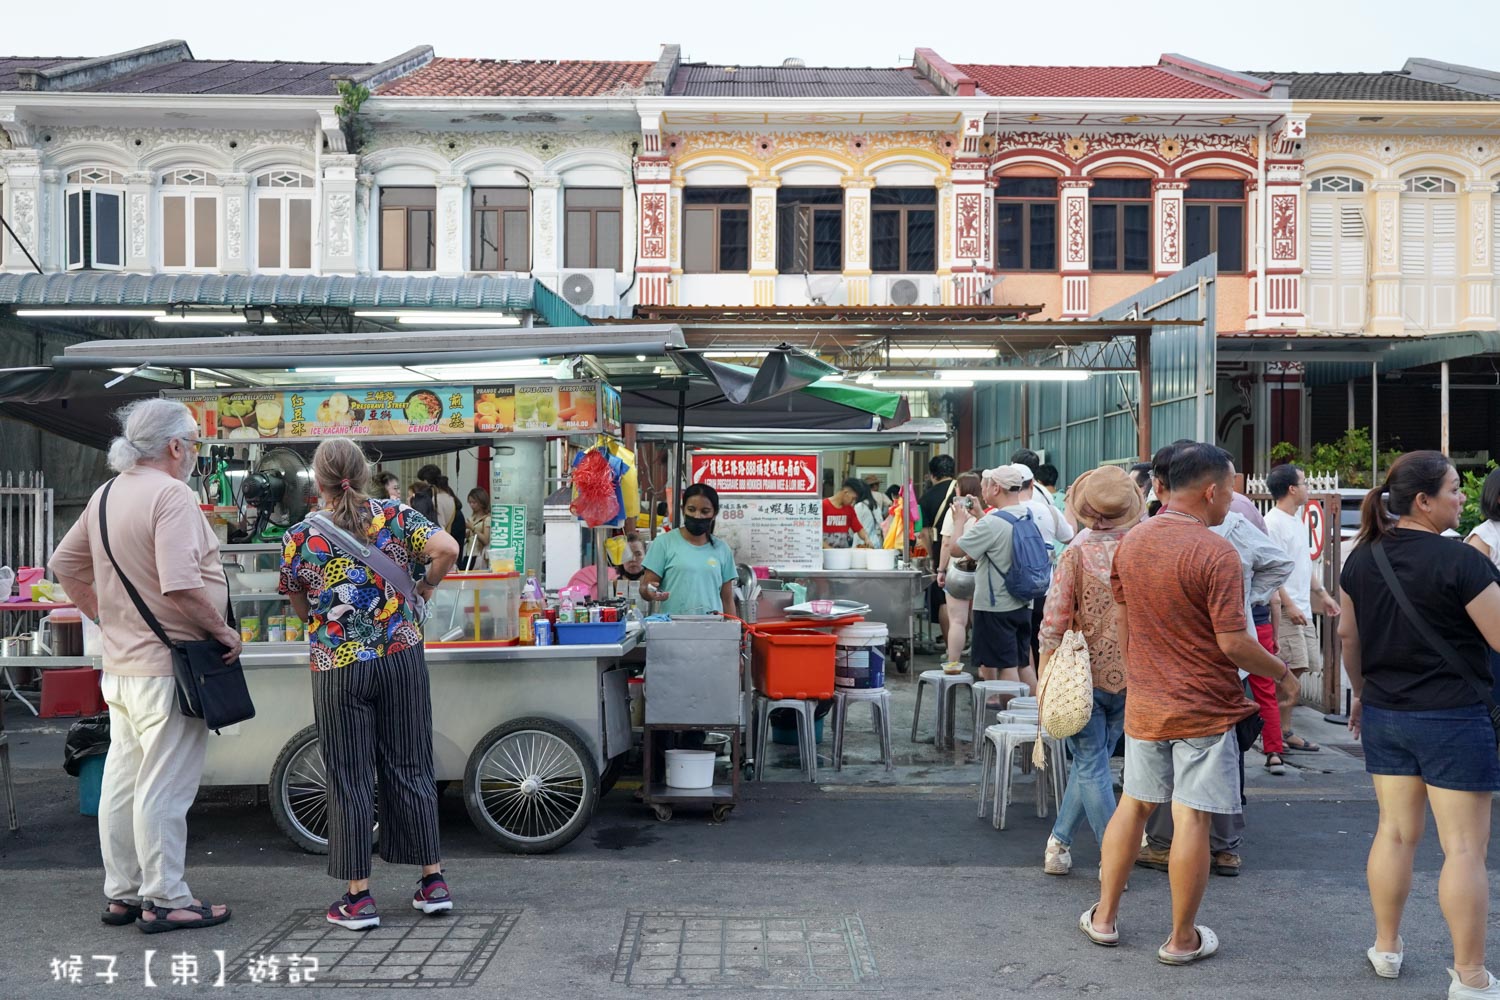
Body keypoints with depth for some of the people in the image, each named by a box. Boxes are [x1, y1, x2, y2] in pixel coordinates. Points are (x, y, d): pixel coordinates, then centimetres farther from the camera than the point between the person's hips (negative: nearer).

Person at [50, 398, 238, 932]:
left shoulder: (106, 494, 10)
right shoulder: (170, 495, -19)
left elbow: (64, 564, 19)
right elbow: (181, 584, -28)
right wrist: (222, 631, -15)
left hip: (119, 664, 9)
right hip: (167, 668, -9)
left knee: (121, 782, 15)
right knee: (164, 788, -1)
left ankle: (121, 893, 25)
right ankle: (166, 900, 8)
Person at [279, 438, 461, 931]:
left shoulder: (299, 538, -5)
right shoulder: (394, 516, -4)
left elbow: (300, 607, 6)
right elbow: (447, 548, -16)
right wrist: (426, 586, 3)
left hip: (337, 668, -1)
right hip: (402, 659, 2)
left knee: (350, 779, 6)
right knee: (410, 769, 11)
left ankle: (358, 897, 10)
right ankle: (433, 883, 16)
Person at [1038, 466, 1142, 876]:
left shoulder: (1077, 554, -12)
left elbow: (1053, 626, -12)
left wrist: (1044, 683, -3)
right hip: (1131, 678, 4)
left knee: (1091, 767, 6)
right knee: (1091, 762, 17)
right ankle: (1058, 843, 26)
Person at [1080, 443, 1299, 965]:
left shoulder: (1131, 542, 3)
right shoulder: (1215, 553, -18)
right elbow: (1233, 643, -19)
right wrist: (1281, 672, -2)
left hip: (1144, 703, 6)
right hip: (1204, 707, -6)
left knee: (1134, 804, 18)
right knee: (1192, 819, 2)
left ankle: (1104, 916, 25)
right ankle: (1182, 939, 13)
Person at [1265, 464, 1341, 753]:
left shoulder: (1298, 522, 18)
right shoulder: (1273, 523, -14)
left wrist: (1322, 594, 22)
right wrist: (1289, 605, -23)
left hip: (1302, 609, 10)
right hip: (1285, 609, -10)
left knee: (1296, 671, 10)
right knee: (1290, 672, -11)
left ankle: (1285, 731, 16)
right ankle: (1279, 733, -5)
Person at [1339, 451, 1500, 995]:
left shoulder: (1362, 556, 3)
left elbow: (1348, 634, 12)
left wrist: (1362, 692, 24)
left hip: (1384, 714, 6)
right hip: (1452, 717, -6)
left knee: (1394, 831, 16)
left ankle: (1386, 948, 25)